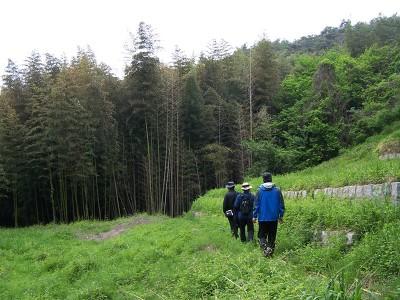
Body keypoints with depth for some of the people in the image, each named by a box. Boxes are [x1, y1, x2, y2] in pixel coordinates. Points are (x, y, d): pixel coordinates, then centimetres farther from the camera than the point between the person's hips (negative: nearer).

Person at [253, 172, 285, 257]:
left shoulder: (260, 190, -6)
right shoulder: (277, 190, -2)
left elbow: (256, 205, -4)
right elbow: (281, 204, 2)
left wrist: (254, 216, 4)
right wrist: (281, 216, 12)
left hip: (262, 218, -1)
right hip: (274, 218, 1)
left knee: (262, 235, 6)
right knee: (272, 236, 12)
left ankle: (265, 248, -16)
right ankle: (270, 249, 10)